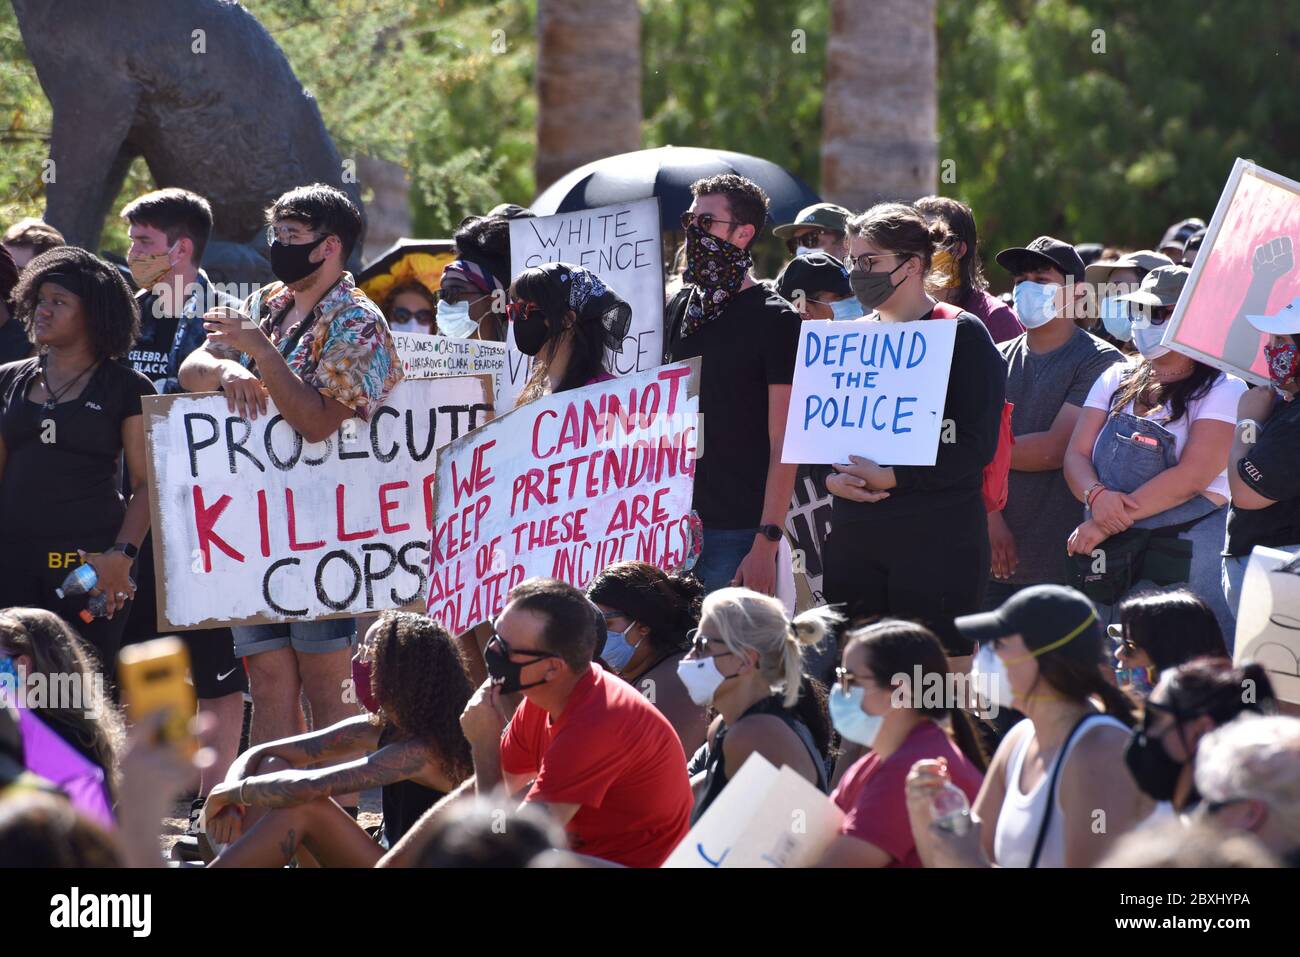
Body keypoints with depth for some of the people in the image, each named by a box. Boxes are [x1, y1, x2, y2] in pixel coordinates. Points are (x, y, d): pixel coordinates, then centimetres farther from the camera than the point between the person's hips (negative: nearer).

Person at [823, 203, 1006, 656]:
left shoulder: (962, 334, -3)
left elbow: (977, 445, -10)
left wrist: (891, 477, -17)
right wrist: (833, 477, -3)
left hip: (937, 538, -6)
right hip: (853, 534, 6)